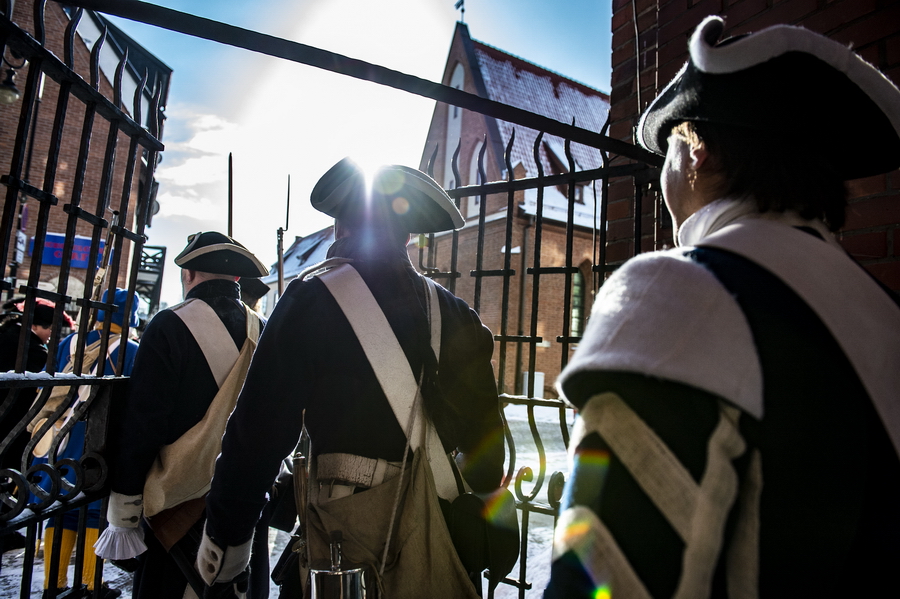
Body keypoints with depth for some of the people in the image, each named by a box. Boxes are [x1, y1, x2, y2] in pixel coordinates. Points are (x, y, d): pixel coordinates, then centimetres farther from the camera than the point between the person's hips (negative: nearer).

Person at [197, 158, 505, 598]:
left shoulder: (312, 300, -8)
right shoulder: (453, 314, 3)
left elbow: (262, 425, -9)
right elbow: (483, 431, 6)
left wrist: (225, 534, 0)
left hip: (347, 508, -3)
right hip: (436, 511, 4)